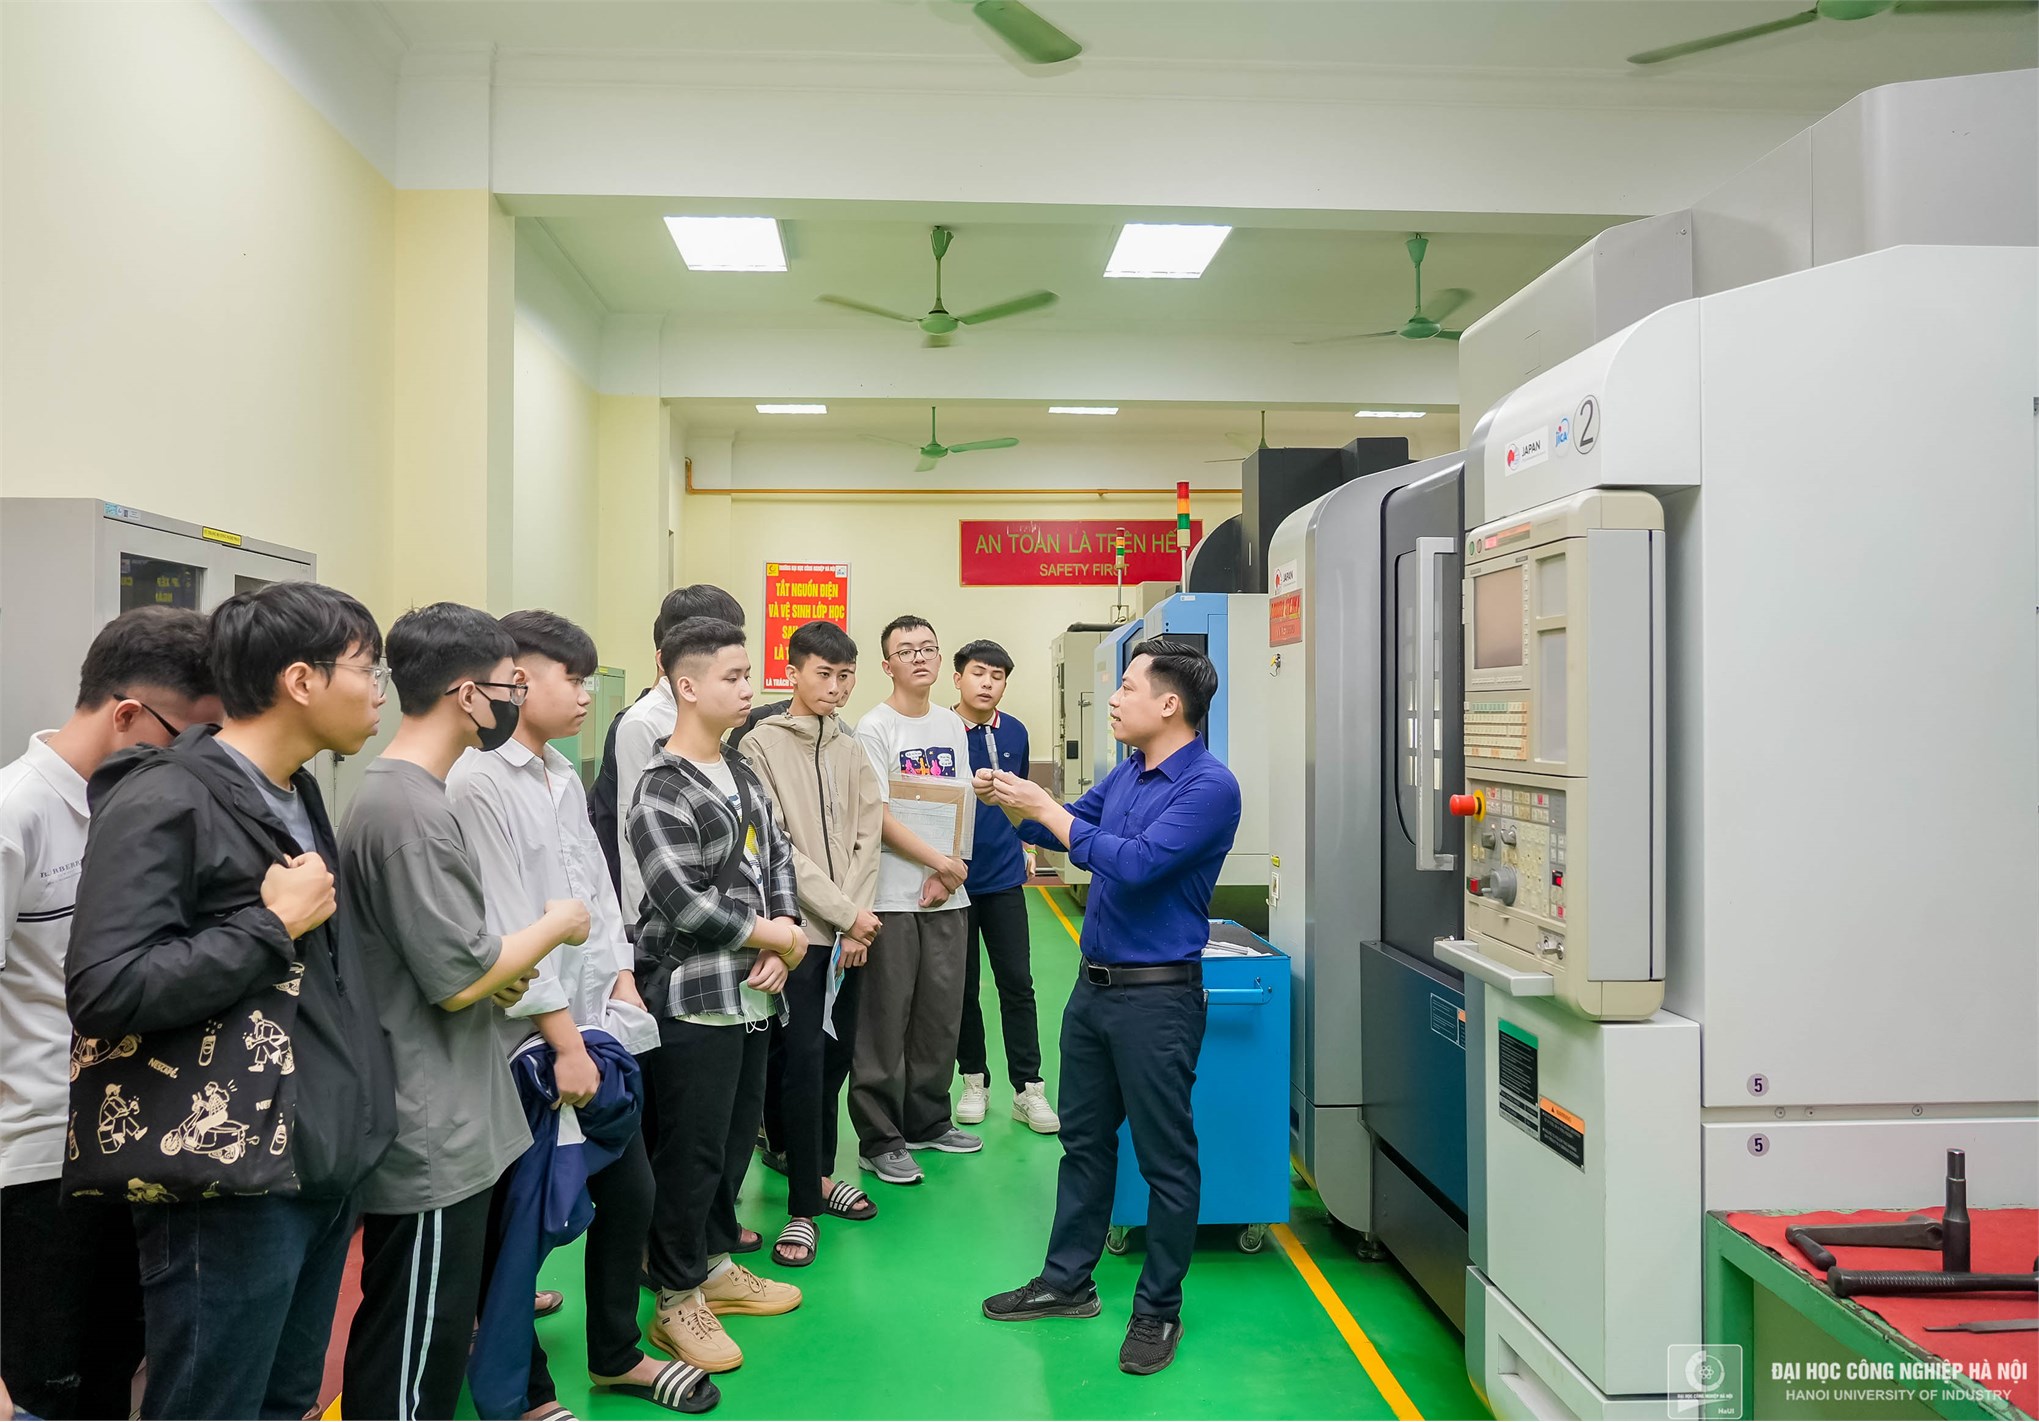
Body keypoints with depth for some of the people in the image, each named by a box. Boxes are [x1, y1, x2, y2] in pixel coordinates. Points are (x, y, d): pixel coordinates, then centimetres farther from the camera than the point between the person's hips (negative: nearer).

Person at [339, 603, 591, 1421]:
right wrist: (556, 925, -6)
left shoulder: (398, 792, 10)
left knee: (416, 1344, 21)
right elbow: (459, 977, -21)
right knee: (414, 1354, 4)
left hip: (438, 1122, 10)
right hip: (431, 1135, -10)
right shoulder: (409, 809, -22)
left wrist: (500, 973, 4)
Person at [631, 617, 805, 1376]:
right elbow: (684, 904, -20)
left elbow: (778, 860, 10)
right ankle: (678, 1299, 17)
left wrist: (782, 945, -6)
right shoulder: (661, 791, -15)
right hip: (692, 1001, -8)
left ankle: (715, 1263, 34)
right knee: (690, 1152, 2)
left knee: (737, 1139, 17)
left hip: (750, 994, 8)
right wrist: (773, 937, -11)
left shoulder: (742, 774, 11)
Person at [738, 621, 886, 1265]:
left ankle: (816, 1171, 28)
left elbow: (867, 836, 7)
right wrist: (845, 913, -11)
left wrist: (858, 913, -7)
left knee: (836, 1054, 11)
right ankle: (803, 1207, 4)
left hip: (850, 930, 5)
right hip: (798, 928, -5)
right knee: (803, 1059, -5)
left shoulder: (852, 751, 12)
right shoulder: (762, 745, -3)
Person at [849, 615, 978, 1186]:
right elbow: (877, 816, -12)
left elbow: (961, 806, 11)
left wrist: (948, 873, -3)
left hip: (947, 896, 6)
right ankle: (880, 1140, 9)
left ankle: (927, 1122, 27)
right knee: (885, 1021, -1)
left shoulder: (953, 726, 12)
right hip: (893, 896, -6)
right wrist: (939, 860, -12)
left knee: (941, 1016, 12)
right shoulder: (875, 727, -6)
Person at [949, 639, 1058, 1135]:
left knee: (1017, 983, 2)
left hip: (1005, 876, 2)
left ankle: (1028, 1088, 10)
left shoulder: (1014, 733, 4)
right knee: (963, 985, 9)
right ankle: (975, 1080, 23)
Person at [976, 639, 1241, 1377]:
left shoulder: (1209, 786, -18)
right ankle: (1067, 1281, 32)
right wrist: (1014, 799, 2)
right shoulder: (1128, 770, 7)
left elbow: (1136, 863, -27)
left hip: (1156, 995, -8)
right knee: (1084, 1138, 18)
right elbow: (1071, 824, 20)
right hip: (1094, 984, 8)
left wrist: (1045, 808, -22)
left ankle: (1158, 1309, 21)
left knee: (1165, 1158, 6)